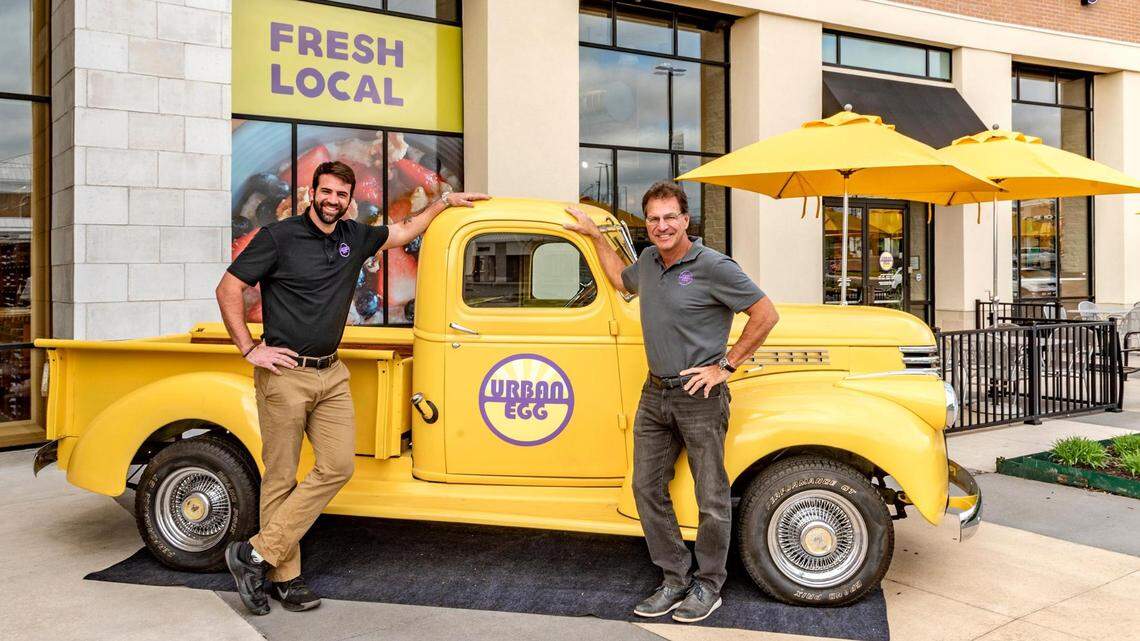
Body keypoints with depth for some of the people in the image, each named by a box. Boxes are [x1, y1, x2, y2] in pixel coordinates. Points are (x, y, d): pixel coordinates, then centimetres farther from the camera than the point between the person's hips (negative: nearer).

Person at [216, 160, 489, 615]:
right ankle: (283, 576, 11)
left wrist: (446, 201, 28)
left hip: (331, 375, 5)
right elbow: (228, 289, -3)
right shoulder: (279, 236, -4)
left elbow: (405, 231, 26)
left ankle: (257, 553, 3)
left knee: (337, 466, -4)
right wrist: (250, 350, -8)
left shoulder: (354, 237, 11)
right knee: (281, 477, 0)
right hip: (285, 374, -5)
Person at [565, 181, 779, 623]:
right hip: (655, 393, 7)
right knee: (647, 488, 10)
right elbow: (622, 280, 31)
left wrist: (725, 366, -10)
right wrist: (595, 235, 26)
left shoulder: (714, 266, -13)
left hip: (699, 397, -7)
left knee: (711, 499, 4)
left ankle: (708, 585, 23)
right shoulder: (649, 260, 8)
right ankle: (675, 579, 24)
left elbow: (766, 315, -10)